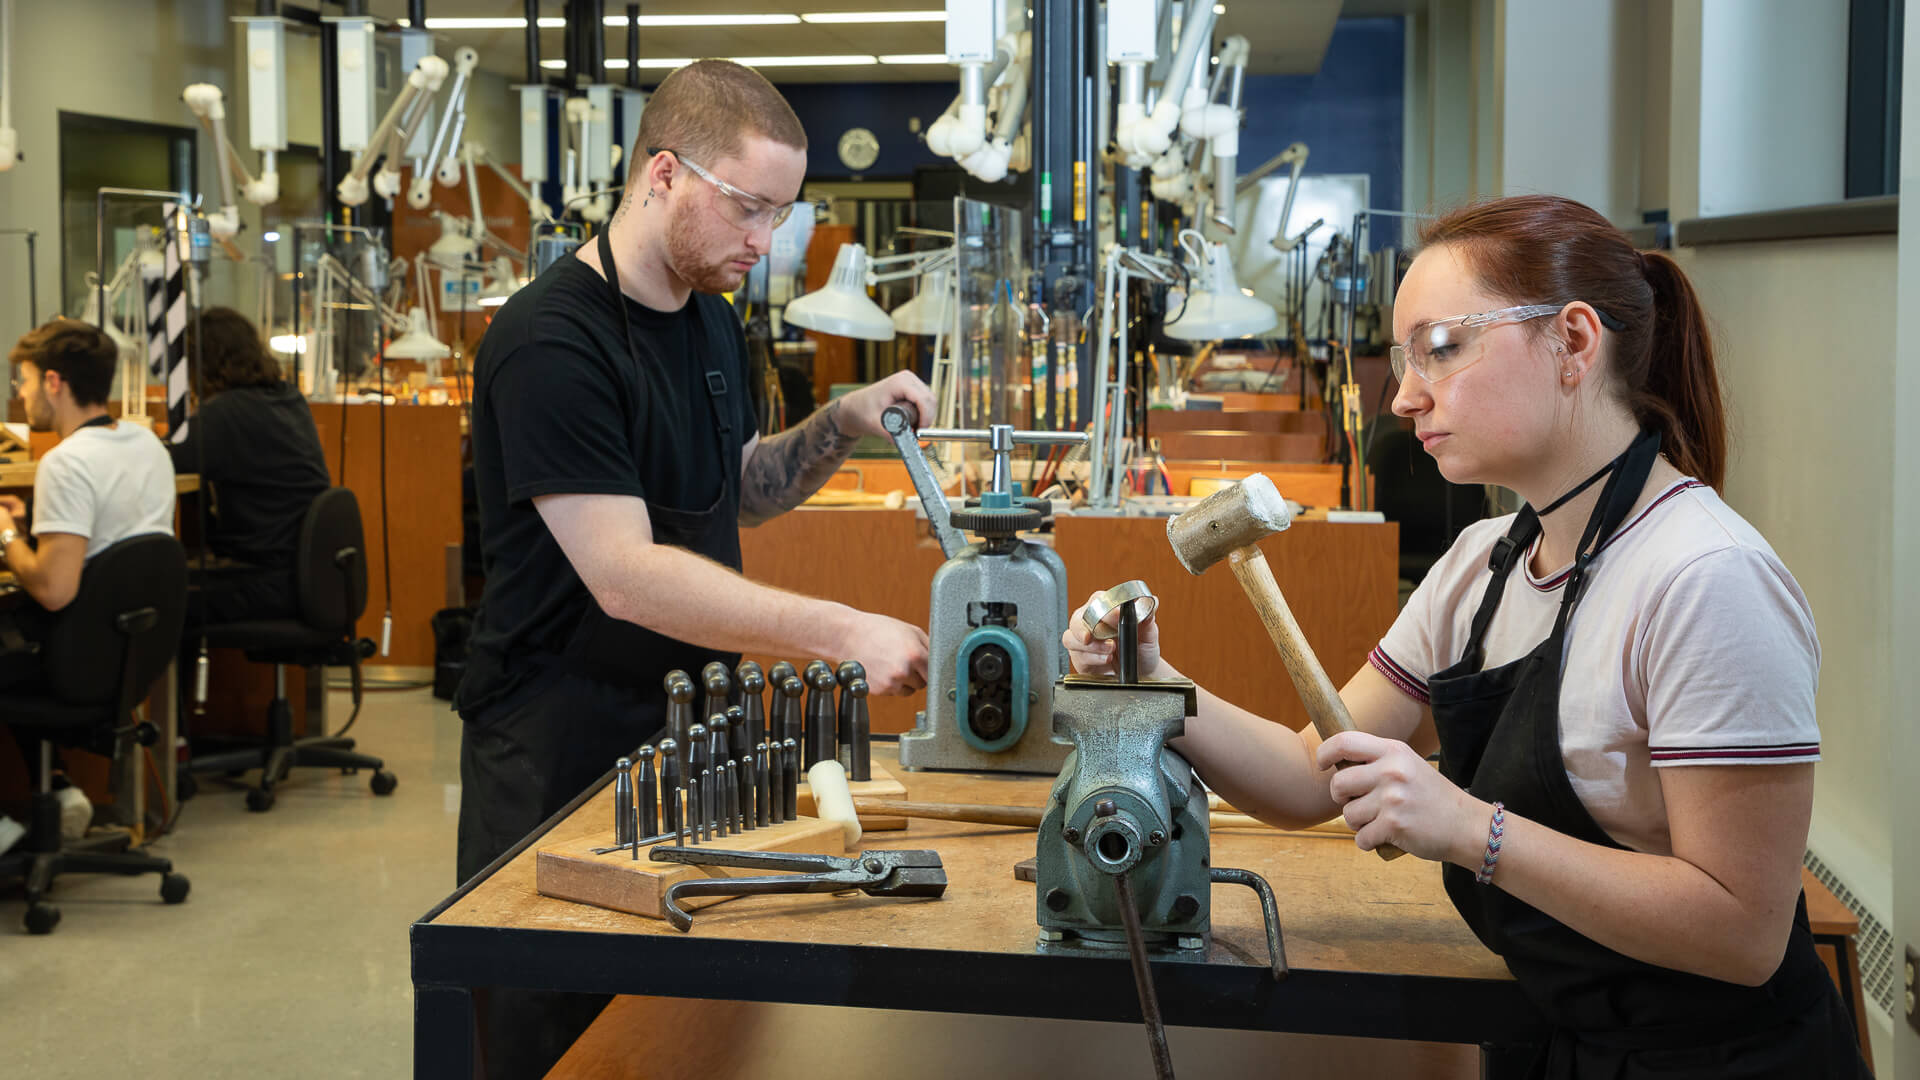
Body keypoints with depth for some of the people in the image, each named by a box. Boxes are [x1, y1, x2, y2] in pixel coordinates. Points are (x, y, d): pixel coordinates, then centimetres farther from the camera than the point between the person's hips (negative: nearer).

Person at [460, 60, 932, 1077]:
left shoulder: (713, 322, 9)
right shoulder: (549, 341, -20)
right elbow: (624, 575, -27)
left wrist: (841, 424, 1)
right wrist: (845, 632, -31)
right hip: (558, 753, -8)